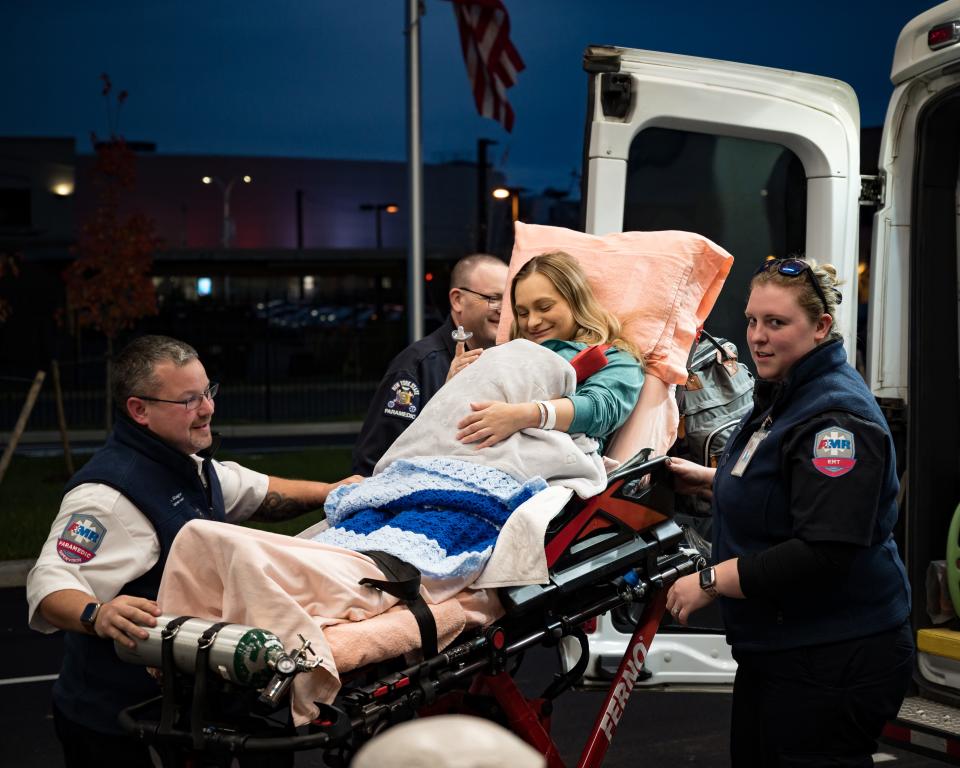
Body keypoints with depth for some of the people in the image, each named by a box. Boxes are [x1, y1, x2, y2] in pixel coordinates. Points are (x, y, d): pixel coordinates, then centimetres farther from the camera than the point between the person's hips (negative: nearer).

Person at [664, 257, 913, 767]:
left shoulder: (837, 417, -20)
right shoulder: (782, 396, 12)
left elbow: (826, 552, -29)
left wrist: (711, 581, -23)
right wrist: (710, 481, 17)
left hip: (836, 662, -10)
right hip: (774, 649, 10)